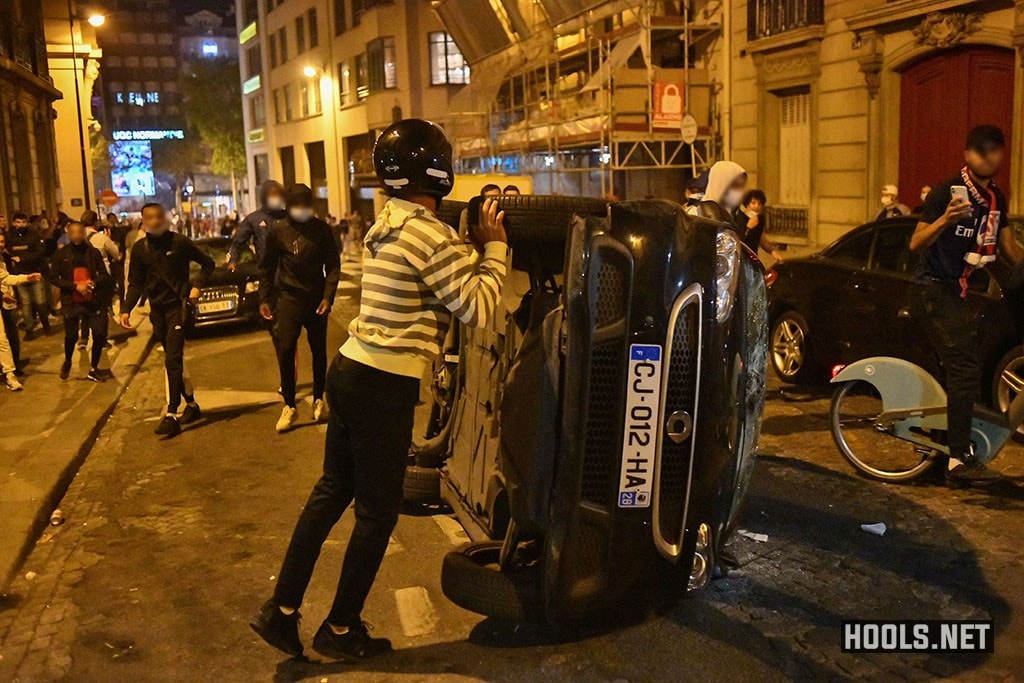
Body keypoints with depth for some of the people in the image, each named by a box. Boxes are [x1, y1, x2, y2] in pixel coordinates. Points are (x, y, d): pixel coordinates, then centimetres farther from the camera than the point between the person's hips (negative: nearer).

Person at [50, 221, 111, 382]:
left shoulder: (94, 252, 0)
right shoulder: (61, 254, -2)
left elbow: (104, 275, 5)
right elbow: (54, 278, -3)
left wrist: (94, 282, -17)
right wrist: (75, 286, -15)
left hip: (93, 301, 1)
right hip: (71, 302, -1)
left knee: (99, 334, -3)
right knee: (71, 336, 8)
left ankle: (93, 369, 17)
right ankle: (67, 362, 39)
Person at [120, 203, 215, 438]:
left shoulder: (179, 242, -6)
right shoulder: (139, 248, 6)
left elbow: (208, 263, 4)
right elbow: (136, 284, 11)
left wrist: (197, 286, -10)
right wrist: (126, 309, -2)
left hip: (178, 306, -5)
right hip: (157, 310, 5)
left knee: (173, 360, -12)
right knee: (173, 360, 11)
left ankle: (171, 414, -14)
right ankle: (191, 404, 25)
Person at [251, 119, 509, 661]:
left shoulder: (386, 225, 13)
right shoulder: (431, 235, -16)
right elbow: (478, 308, -14)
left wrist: (473, 246, 9)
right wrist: (494, 247, -4)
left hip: (352, 369, 9)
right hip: (385, 386, -9)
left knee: (331, 490, 18)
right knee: (377, 512, 6)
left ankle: (281, 610, 25)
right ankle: (340, 629, 22)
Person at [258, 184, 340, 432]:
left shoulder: (322, 229, -2)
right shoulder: (278, 230, -1)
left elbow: (333, 265, 0)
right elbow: (266, 267, 8)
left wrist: (328, 296, -9)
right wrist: (264, 299, 5)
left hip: (317, 298, 1)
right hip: (289, 297, 0)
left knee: (319, 351, 8)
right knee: (285, 350, -9)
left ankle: (318, 400, 24)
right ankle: (289, 405, 2)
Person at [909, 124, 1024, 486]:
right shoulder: (947, 192, -11)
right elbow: (916, 243, -16)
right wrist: (945, 219, -32)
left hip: (960, 293, 8)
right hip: (933, 290, -8)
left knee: (964, 370, 10)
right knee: (965, 369, -17)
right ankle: (959, 460, -17)